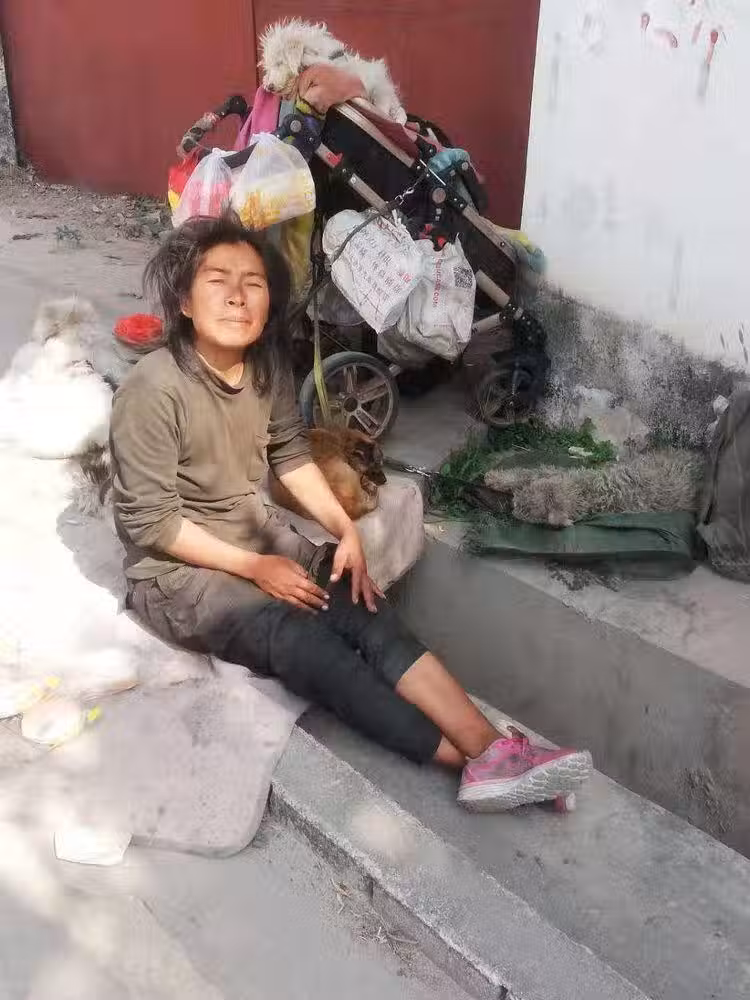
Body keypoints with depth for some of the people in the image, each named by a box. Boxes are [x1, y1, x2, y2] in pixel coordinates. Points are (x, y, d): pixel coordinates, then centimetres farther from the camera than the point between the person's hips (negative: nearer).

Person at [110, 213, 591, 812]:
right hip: (178, 568, -6)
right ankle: (471, 762, -27)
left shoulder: (268, 364, -4)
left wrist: (345, 528, -6)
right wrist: (253, 568, -19)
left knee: (368, 614, -17)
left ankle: (493, 750, -24)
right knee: (304, 640, -28)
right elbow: (149, 520, -19)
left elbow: (290, 454, 9)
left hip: (257, 533, 6)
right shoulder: (153, 390, -23)